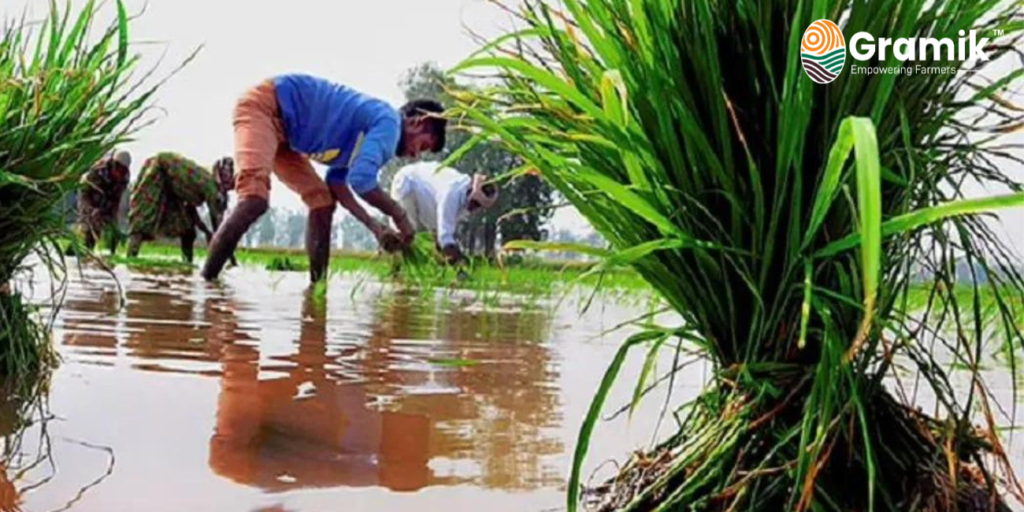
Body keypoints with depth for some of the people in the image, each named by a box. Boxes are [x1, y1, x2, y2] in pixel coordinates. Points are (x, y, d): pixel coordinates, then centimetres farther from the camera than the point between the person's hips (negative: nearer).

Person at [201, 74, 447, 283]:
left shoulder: (368, 131, 14)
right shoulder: (388, 122, -16)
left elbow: (337, 182, 12)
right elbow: (360, 179, -30)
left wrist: (375, 227, 5)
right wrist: (399, 215, -16)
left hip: (281, 123, 11)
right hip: (263, 104, -11)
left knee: (322, 200, 6)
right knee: (255, 198, -28)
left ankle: (317, 284, 8)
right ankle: (206, 279, -26)